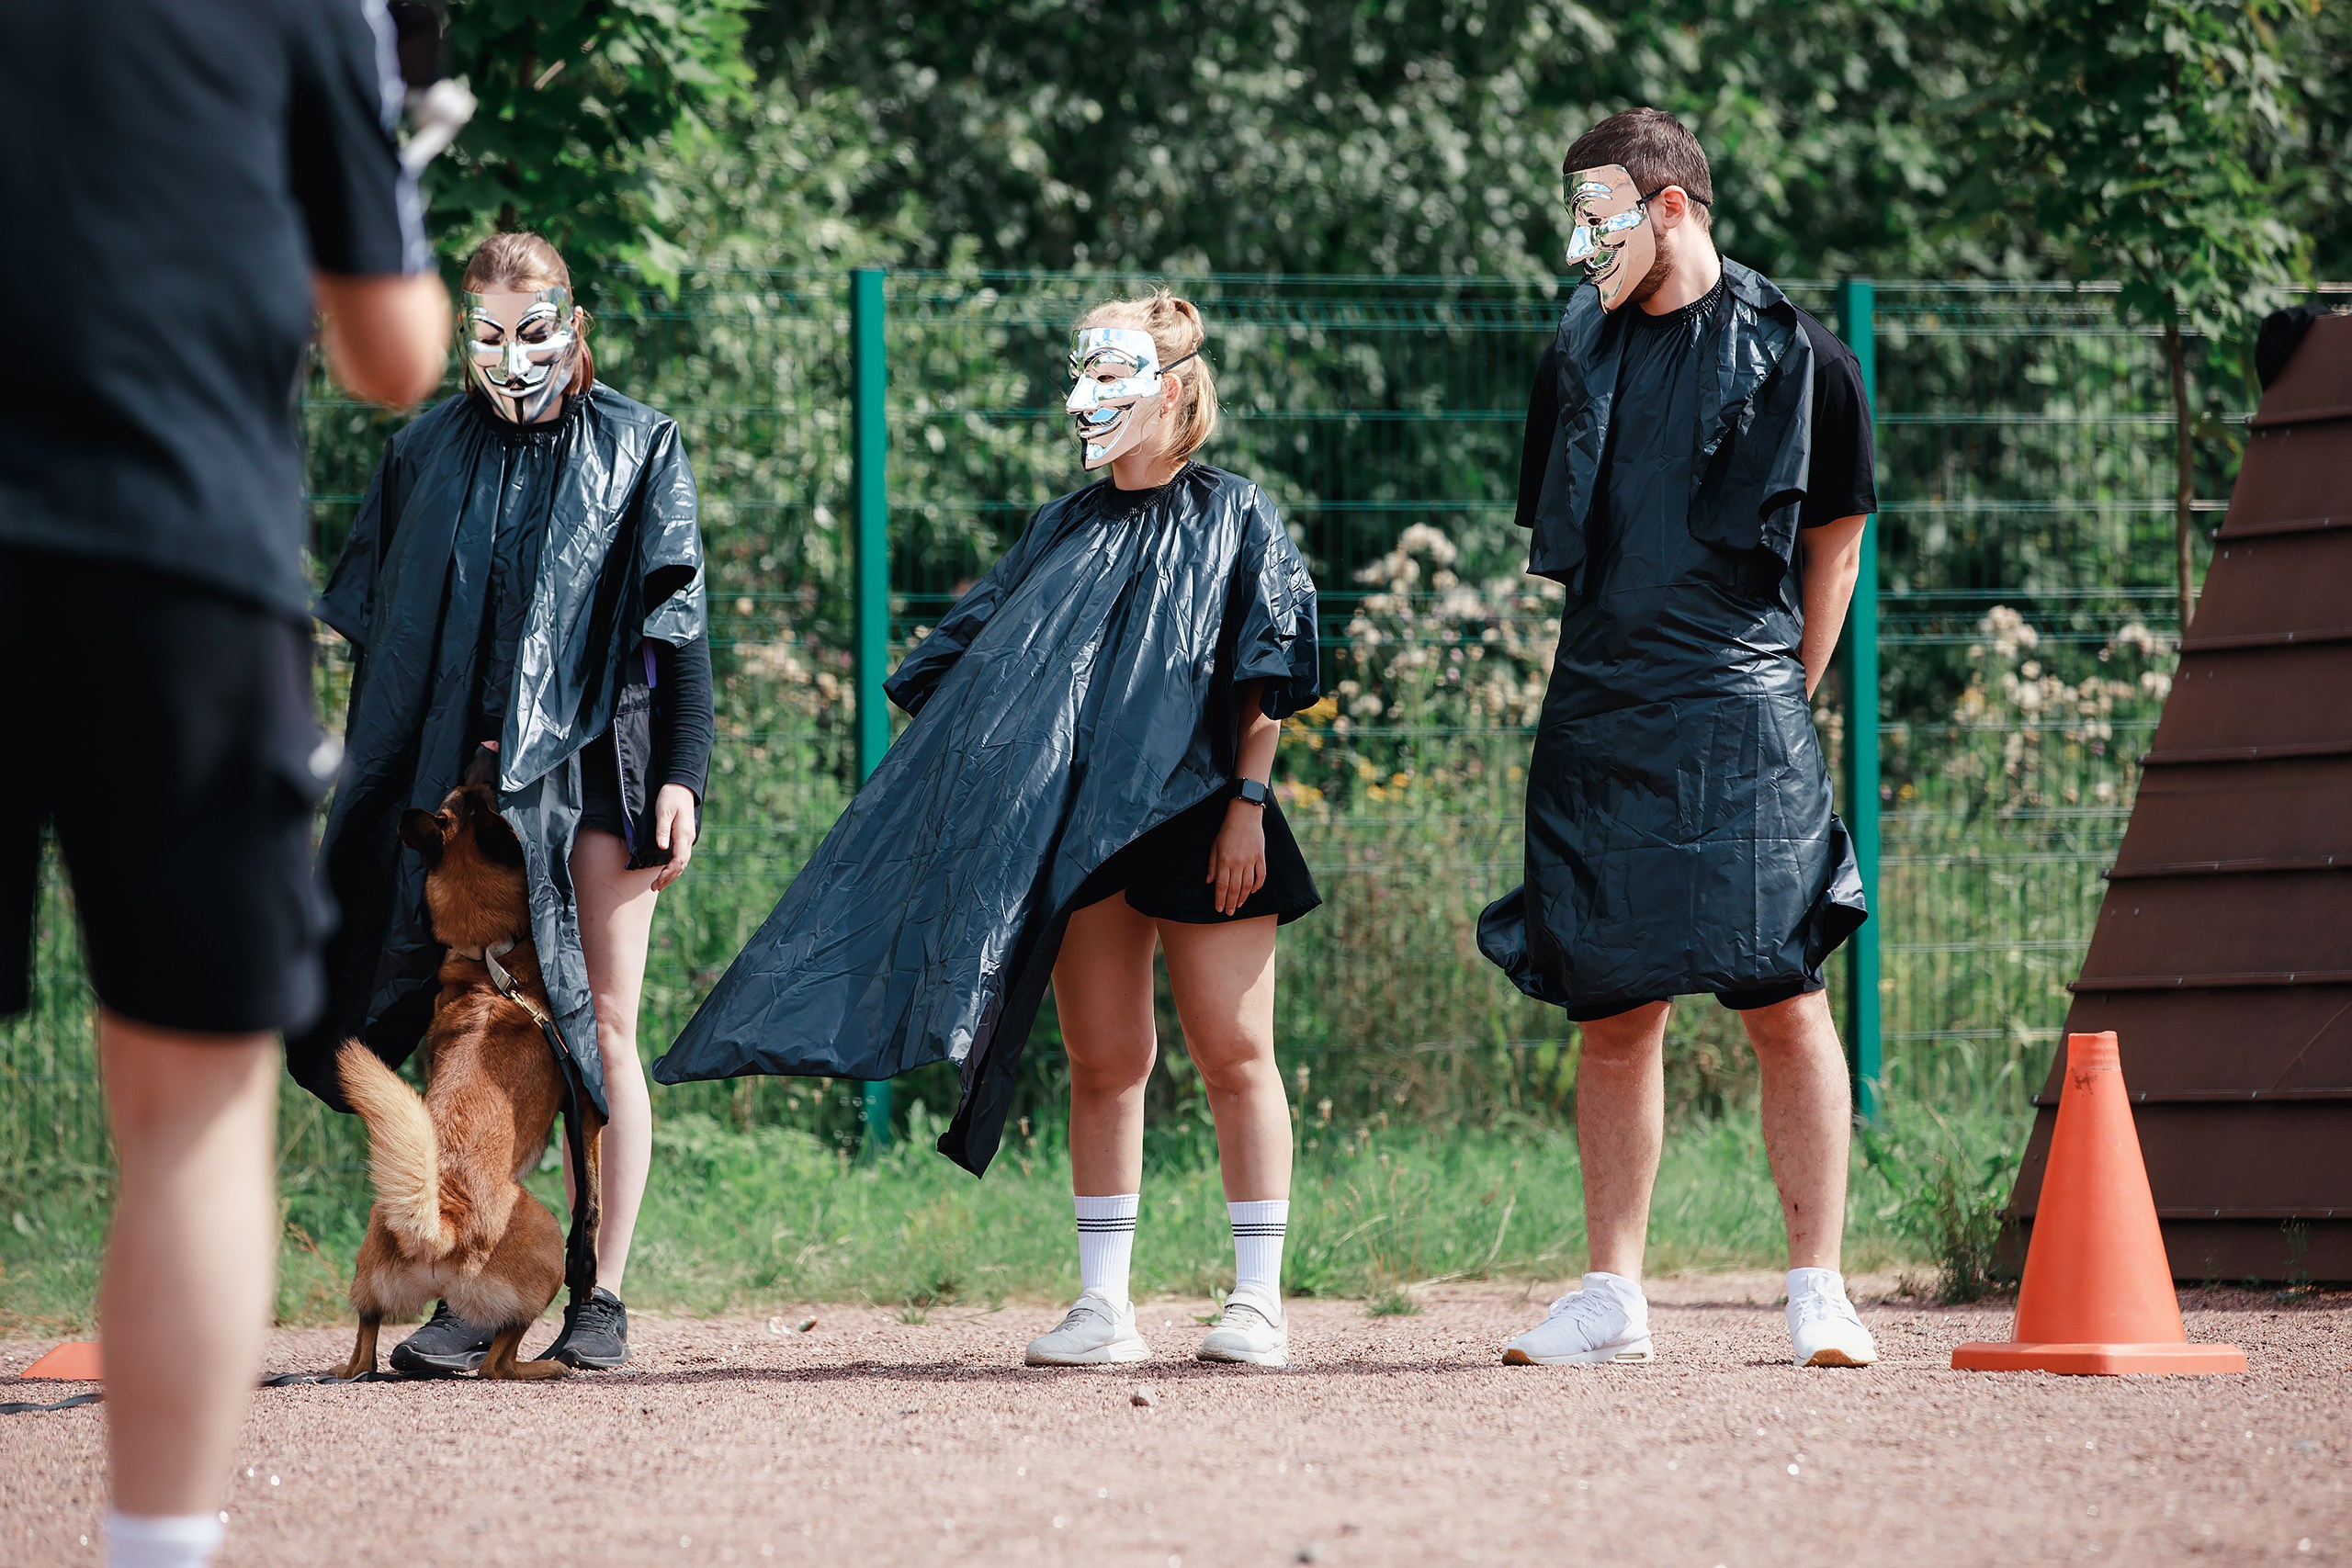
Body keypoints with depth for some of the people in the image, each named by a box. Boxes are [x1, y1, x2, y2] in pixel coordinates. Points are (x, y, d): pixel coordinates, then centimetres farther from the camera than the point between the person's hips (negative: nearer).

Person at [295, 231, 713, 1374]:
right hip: (463, 769, 2)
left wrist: (682, 776, -5)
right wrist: (368, 796, 10)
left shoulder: (636, 448, 5)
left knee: (598, 1023, -3)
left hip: (594, 759, -2)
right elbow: (377, 640, 13)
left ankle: (602, 1295, 1)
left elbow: (678, 627, 3)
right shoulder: (426, 456, 10)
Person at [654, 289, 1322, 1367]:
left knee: (1233, 1053, -3)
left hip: (1199, 818, -4)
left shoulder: (1236, 519, 3)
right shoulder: (1063, 532, 15)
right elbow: (971, 672, 16)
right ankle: (1104, 1306, 5)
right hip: (1080, 824, 4)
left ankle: (1257, 1301, 0)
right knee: (1100, 1061, 3)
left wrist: (1247, 804, -10)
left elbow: (1266, 683, -2)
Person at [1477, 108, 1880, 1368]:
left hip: (1740, 723, -4)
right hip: (1598, 728, 4)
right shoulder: (1578, 355, 14)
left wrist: (1771, 699, 7)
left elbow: (1833, 549, 8)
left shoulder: (1793, 355, 1)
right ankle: (1612, 1295, 9)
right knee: (1612, 1015, 5)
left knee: (1782, 1004, -9)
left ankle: (1817, 1289, -5)